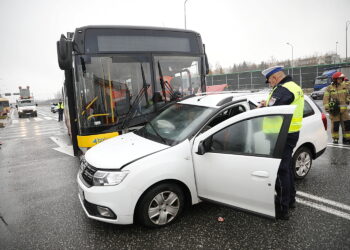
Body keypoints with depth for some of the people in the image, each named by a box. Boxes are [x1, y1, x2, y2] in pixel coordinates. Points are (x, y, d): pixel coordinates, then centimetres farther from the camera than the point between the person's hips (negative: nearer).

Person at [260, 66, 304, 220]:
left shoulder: (282, 90, -19)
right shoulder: (295, 87, 15)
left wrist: (261, 108, -6)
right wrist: (269, 103, 9)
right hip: (292, 133, 11)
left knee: (281, 171, -4)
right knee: (287, 167, 21)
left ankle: (282, 209, 6)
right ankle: (290, 200, 37)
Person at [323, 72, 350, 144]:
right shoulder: (329, 88, -2)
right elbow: (326, 99, -6)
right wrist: (327, 108, -12)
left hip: (344, 109, 4)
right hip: (334, 109, -4)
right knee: (335, 125, -2)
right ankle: (335, 139, 10)